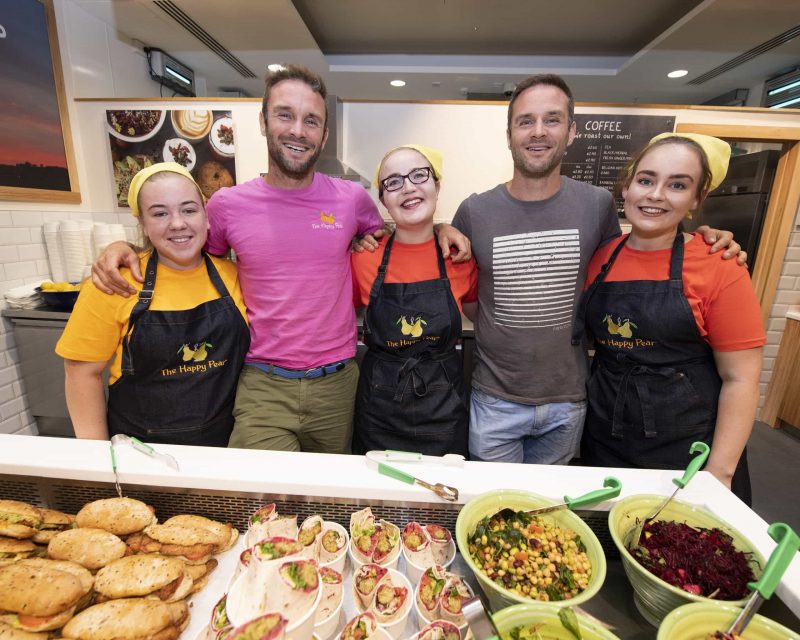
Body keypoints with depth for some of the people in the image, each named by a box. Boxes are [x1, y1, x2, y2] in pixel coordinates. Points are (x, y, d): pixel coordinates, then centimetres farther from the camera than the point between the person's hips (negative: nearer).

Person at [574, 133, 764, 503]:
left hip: (687, 447, -3)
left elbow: (740, 379, -10)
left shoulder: (719, 268, -12)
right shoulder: (600, 257, -1)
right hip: (605, 441, 4)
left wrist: (719, 473, -12)